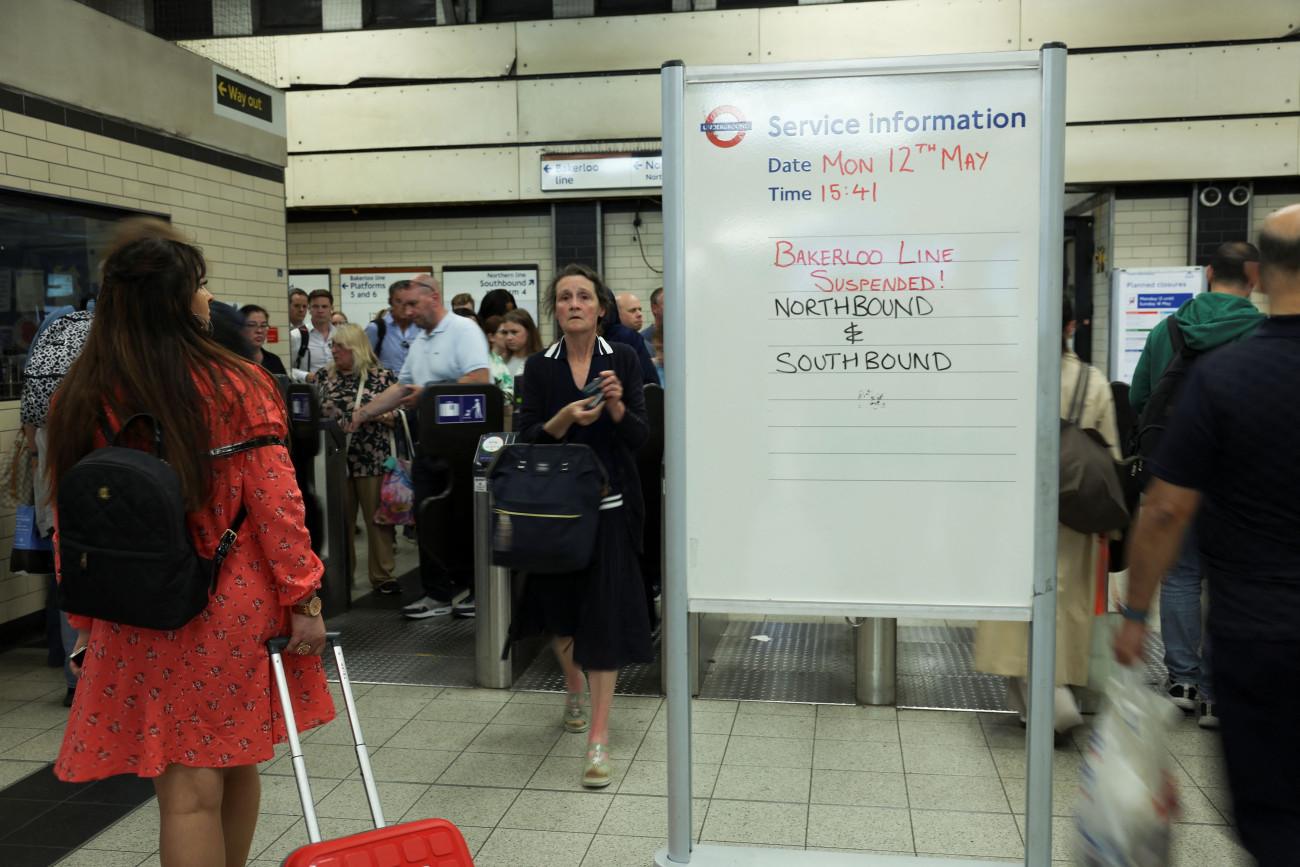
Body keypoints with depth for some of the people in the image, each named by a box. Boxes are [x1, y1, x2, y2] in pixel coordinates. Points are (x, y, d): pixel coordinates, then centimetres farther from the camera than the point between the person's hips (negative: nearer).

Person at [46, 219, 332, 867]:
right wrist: (304, 598, -4)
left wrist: (87, 625, 13)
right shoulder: (239, 386, -10)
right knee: (235, 766, 18)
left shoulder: (79, 399, -3)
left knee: (187, 789, 7)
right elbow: (276, 504, -12)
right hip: (235, 609, -1)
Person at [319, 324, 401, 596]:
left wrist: (383, 416, -21)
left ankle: (382, 576, 9)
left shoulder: (382, 376, -1)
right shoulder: (327, 377, 11)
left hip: (372, 459, -3)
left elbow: (397, 415, -2)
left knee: (377, 518, 1)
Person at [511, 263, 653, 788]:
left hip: (609, 502, -2)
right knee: (559, 604, 15)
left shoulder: (623, 360, -1)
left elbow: (640, 436, -4)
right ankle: (574, 688, 44)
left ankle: (599, 734, -1)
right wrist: (566, 418, -22)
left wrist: (616, 405, -23)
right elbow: (527, 439, -5)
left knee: (605, 611, -6)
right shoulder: (539, 367, 2)